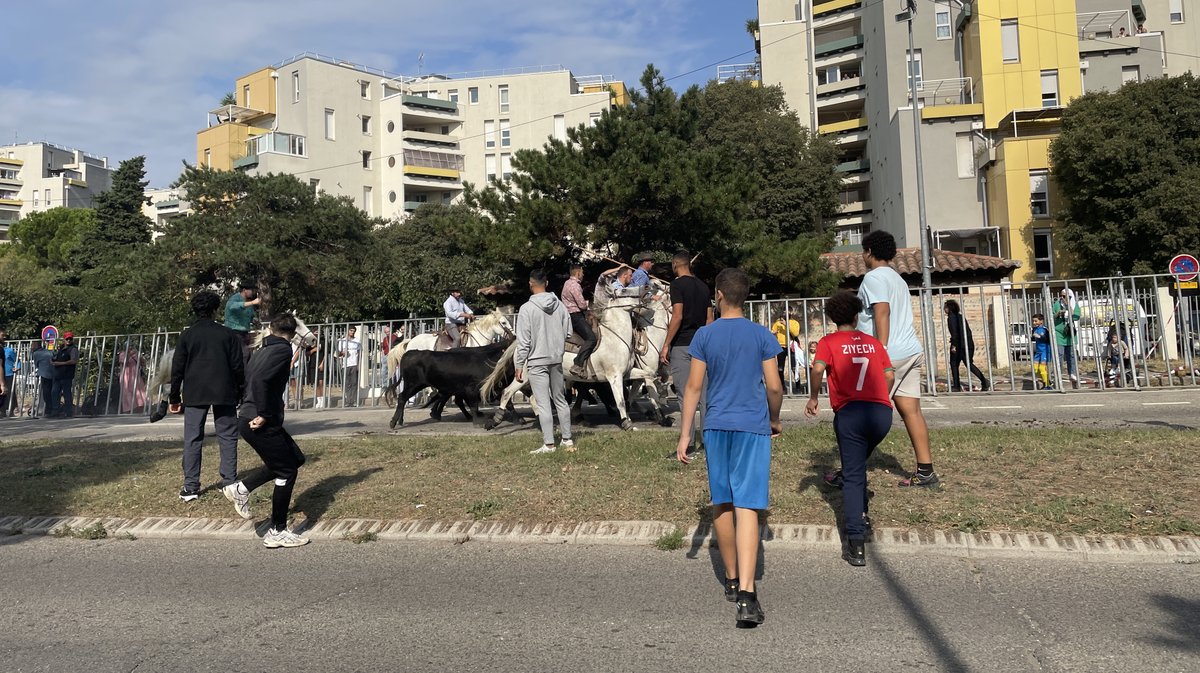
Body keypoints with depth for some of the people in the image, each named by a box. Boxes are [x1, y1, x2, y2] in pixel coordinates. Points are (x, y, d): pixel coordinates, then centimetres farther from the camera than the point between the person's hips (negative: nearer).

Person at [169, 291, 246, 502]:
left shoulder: (187, 336, 3)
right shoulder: (228, 334, 1)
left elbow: (177, 368, 3)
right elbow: (238, 367, -1)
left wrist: (174, 397, 10)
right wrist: (241, 393, 8)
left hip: (194, 395, 1)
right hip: (224, 394, -1)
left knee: (192, 439, 5)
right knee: (227, 437, 6)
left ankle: (191, 487, 4)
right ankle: (230, 482, 3)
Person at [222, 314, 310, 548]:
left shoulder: (261, 351, 15)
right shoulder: (283, 350, -12)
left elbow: (249, 379, 19)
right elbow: (260, 380, -26)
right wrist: (263, 414, -20)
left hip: (248, 419, 9)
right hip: (262, 424, -9)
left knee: (296, 459, 17)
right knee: (287, 472, 1)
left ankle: (241, 488, 18)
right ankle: (277, 533, 8)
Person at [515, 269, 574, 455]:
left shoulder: (526, 308, -14)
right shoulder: (559, 305, -1)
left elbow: (523, 341, -13)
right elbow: (568, 332, 4)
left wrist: (519, 365, -6)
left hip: (537, 361, -5)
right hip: (557, 359, 5)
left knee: (543, 404, 0)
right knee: (560, 400, 16)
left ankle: (549, 444, 3)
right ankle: (567, 439, 23)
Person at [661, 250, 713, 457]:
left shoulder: (677, 284, -8)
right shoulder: (703, 286, 13)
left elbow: (678, 316, -17)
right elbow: (709, 319, 12)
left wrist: (666, 345, -13)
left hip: (682, 345, -7)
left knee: (685, 395, -4)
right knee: (703, 394, 11)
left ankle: (689, 444, -3)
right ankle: (707, 440, 15)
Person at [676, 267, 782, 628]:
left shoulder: (704, 335, 0)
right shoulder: (762, 336, 0)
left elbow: (694, 387, -1)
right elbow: (774, 387, -1)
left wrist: (685, 434, 3)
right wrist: (774, 420, 18)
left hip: (716, 426, 1)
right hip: (753, 427, -1)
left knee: (722, 504, 15)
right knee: (746, 507, -6)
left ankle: (731, 580, 29)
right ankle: (746, 594, -16)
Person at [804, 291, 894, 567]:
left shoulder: (828, 342, 6)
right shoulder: (873, 342, 18)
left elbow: (818, 368, -12)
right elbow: (889, 375, 14)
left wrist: (813, 398, 0)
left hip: (850, 412, -4)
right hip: (882, 411, 4)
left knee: (853, 475, -1)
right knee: (858, 463, 27)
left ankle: (855, 542, -9)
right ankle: (861, 516, 28)